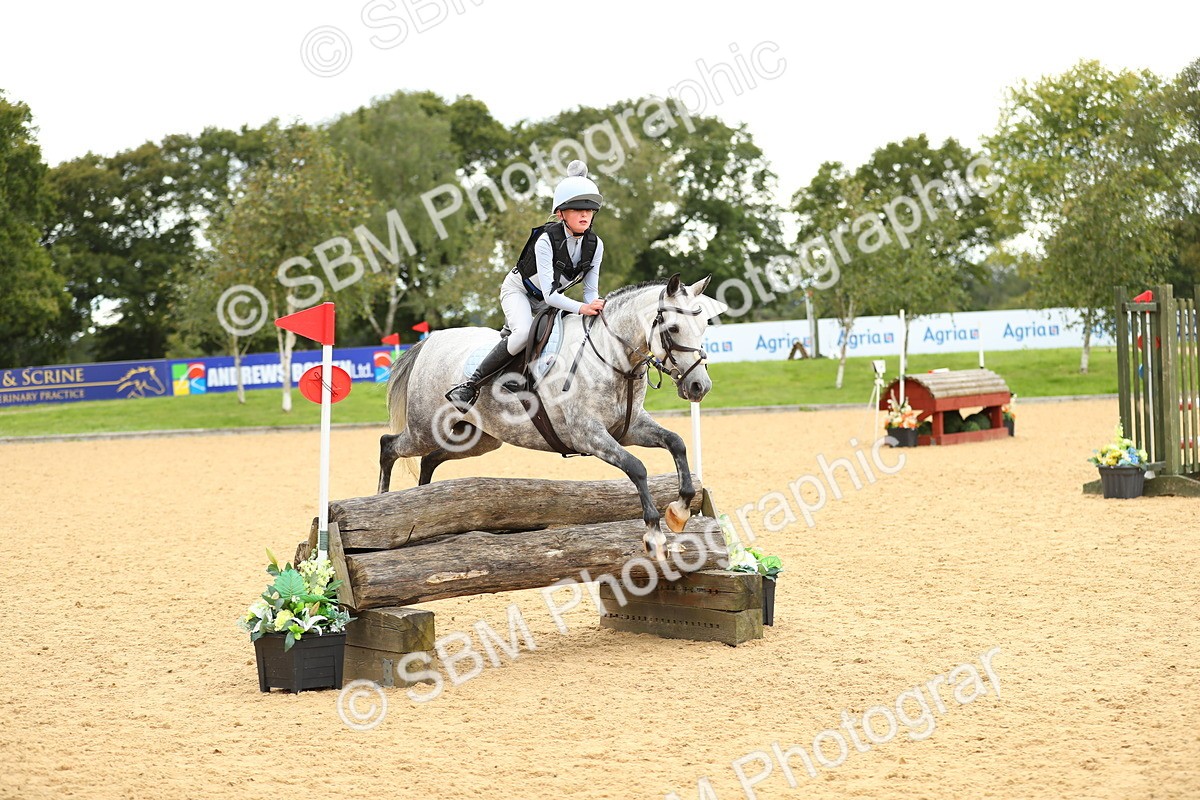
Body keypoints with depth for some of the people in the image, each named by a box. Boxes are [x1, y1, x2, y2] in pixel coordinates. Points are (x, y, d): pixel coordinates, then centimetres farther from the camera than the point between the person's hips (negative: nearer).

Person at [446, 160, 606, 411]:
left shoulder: (595, 244, -15)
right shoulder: (546, 240, -31)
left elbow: (591, 289, -9)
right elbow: (549, 294, -36)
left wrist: (595, 307, -30)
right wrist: (580, 308, -48)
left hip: (552, 299, 8)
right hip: (519, 290, -7)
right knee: (525, 333, -33)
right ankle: (470, 385, -29)